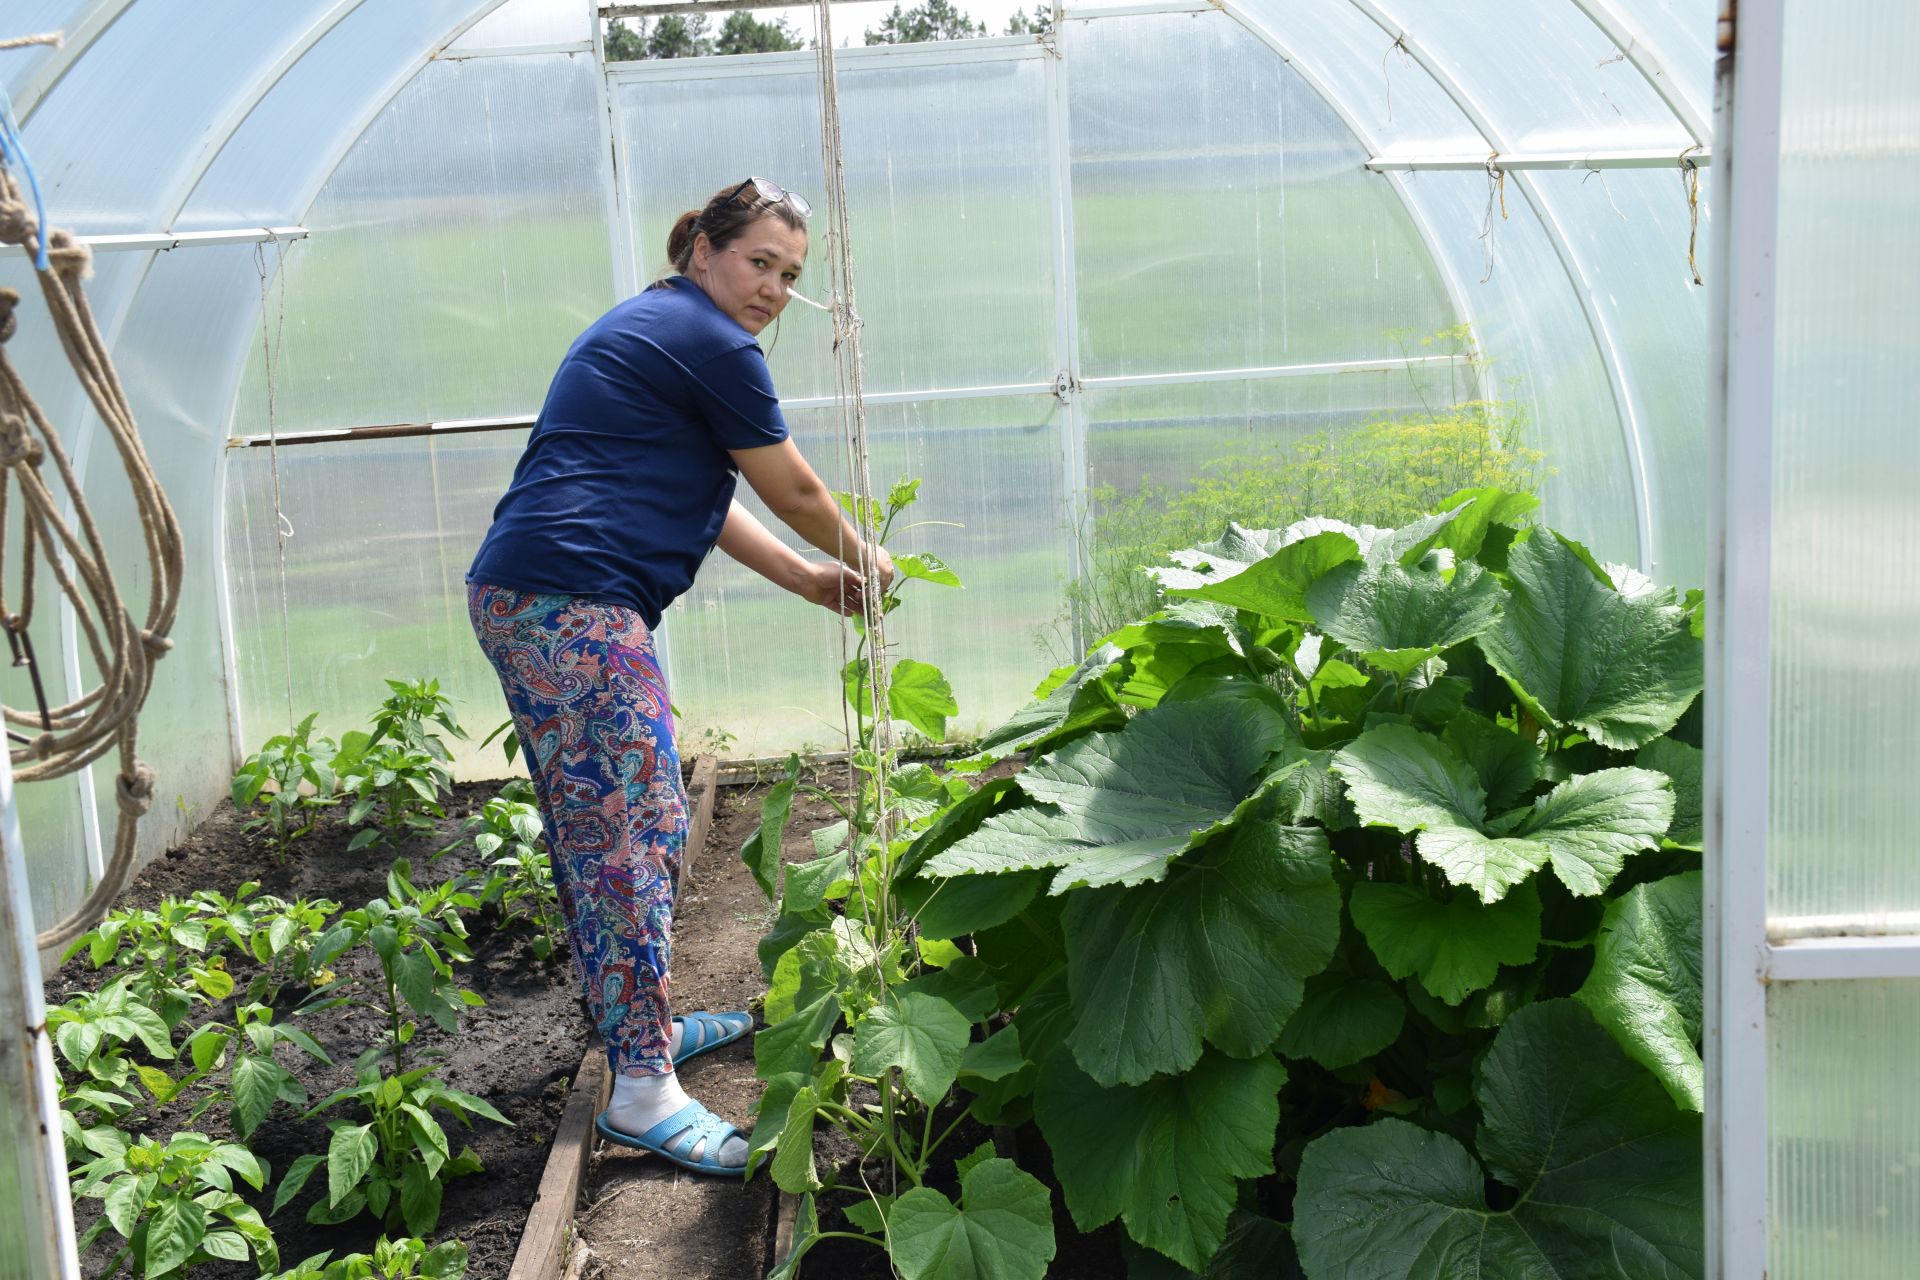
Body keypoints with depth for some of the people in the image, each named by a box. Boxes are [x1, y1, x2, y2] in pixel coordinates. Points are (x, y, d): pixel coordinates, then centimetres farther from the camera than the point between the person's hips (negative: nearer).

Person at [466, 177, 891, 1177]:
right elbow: (795, 495, 3)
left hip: (522, 597, 11)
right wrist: (863, 562, 21)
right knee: (631, 830, -11)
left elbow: (695, 498, 28)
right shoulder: (710, 343, -6)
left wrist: (809, 582, 27)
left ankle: (643, 1025, 27)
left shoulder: (649, 331, 25)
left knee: (603, 830, 16)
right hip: (572, 603, -11)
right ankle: (642, 1088, -9)